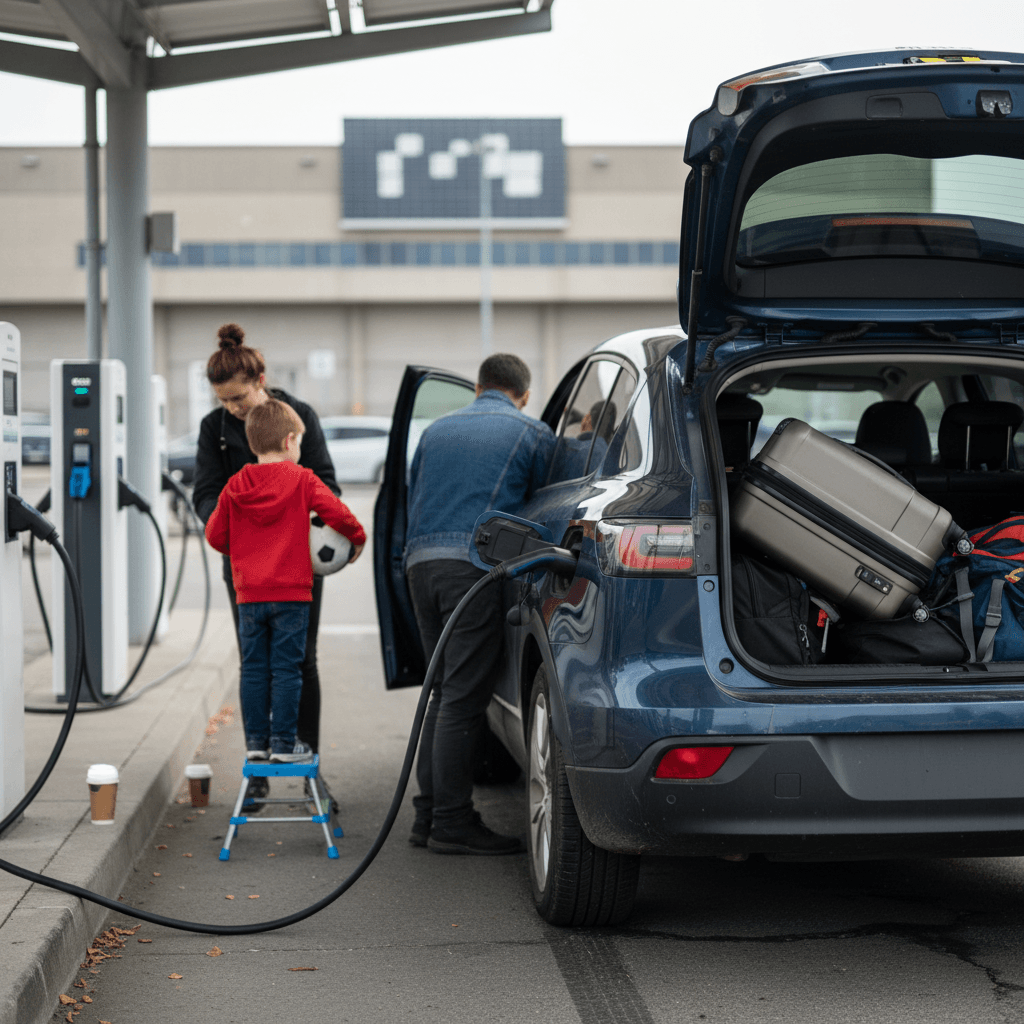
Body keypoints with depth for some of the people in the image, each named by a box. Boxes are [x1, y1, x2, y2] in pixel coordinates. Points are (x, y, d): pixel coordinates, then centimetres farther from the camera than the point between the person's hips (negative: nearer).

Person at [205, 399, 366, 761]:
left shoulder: (235, 486, 5)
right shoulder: (302, 480, -5)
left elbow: (215, 534, 9)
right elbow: (337, 513, -13)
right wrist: (357, 538, 5)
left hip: (249, 594, 3)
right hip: (291, 593, -3)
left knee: (253, 669, 9)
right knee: (286, 669, 1)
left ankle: (256, 741, 11)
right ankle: (283, 743, 1)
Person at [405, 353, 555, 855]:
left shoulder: (437, 430, 23)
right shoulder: (534, 435, 8)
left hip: (421, 560, 6)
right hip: (475, 565, -6)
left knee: (445, 693, 14)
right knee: (462, 699, -5)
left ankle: (428, 815, 14)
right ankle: (452, 824, -3)